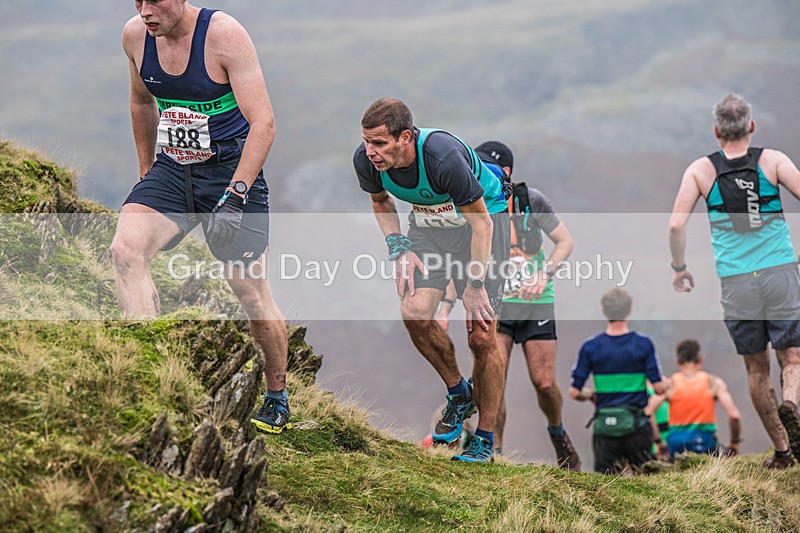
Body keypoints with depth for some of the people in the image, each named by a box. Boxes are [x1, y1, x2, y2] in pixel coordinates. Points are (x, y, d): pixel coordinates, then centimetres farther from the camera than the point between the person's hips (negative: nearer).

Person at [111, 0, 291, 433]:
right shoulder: (135, 35, -2)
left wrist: (235, 194, -27)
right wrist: (147, 172, 22)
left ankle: (277, 399, 22)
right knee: (125, 250, -22)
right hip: (171, 169, 5)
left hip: (231, 168, -4)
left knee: (250, 291, 1)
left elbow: (263, 123, -20)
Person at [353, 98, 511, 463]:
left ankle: (485, 439, 2)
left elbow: (480, 222, -25)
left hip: (484, 214, -5)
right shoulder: (366, 161, -19)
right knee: (415, 314, -16)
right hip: (428, 223, 5)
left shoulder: (444, 157, -37)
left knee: (481, 335, -11)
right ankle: (458, 394, 11)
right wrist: (399, 248, -6)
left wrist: (475, 286, -23)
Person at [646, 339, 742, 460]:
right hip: (706, 444, -2)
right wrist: (734, 445, 6)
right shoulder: (713, 383, -1)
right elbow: (734, 415, -8)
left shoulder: (669, 385, 0)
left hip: (676, 445, 2)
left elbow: (647, 414, -10)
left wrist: (659, 443, 2)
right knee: (728, 454, 28)